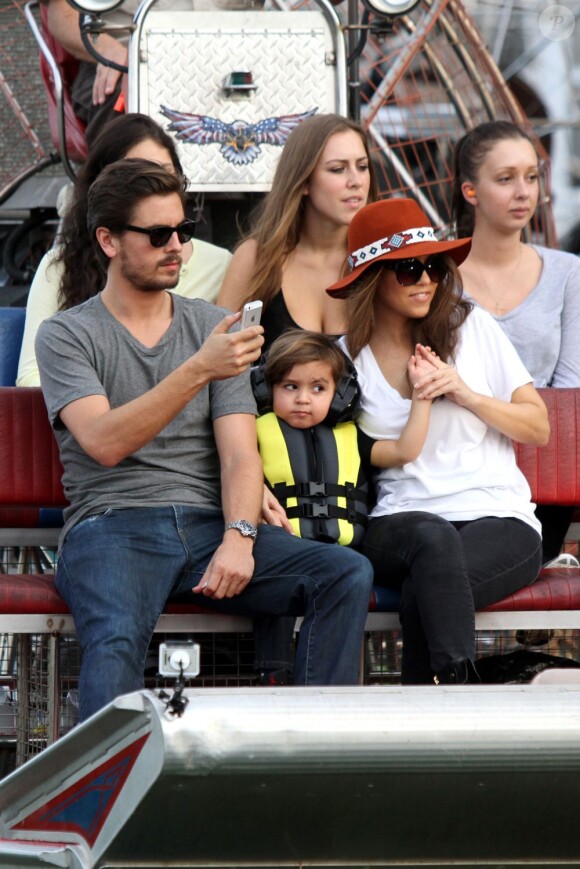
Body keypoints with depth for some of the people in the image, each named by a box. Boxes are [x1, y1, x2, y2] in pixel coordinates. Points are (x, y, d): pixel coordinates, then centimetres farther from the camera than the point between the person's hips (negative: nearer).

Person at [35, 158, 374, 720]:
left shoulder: (215, 328, 18)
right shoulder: (66, 336, 6)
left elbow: (239, 453, 9)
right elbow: (104, 442, -12)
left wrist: (239, 537, -12)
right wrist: (198, 371, -21)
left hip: (209, 524, 4)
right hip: (111, 526, -4)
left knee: (348, 574, -21)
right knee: (115, 638, -38)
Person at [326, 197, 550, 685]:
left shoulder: (472, 328, 10)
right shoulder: (348, 357, 12)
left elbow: (539, 428, 11)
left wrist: (467, 394, -4)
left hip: (500, 520, 0)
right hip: (398, 525, 0)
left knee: (423, 593, -34)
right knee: (436, 538, -38)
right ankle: (459, 682, -46)